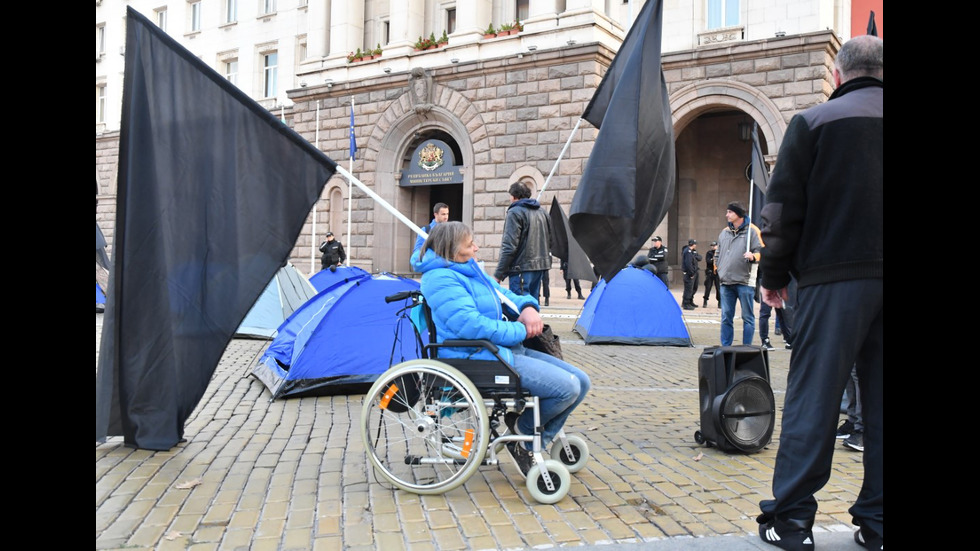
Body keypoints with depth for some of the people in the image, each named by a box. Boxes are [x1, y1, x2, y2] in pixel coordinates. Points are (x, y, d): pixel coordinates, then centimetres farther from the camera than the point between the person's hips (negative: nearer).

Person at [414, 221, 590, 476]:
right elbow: (470, 325, -25)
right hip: (479, 358, -11)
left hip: (506, 350, 11)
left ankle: (531, 444, 9)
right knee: (567, 388, -21)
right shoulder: (441, 279, -15)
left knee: (580, 381, 4)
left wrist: (527, 306, 1)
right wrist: (520, 331, -14)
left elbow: (504, 295, 25)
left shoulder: (470, 270, 16)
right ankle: (522, 429, 6)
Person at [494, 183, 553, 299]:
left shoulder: (515, 212, -8)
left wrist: (498, 274, -15)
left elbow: (509, 246, -16)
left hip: (522, 268, -8)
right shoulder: (542, 212, 16)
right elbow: (550, 240, 18)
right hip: (540, 266, 8)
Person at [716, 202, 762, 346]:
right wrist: (717, 269, 16)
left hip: (744, 281, -5)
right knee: (726, 317, 6)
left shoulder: (752, 230, 1)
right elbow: (718, 254, 27)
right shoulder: (724, 232, 17)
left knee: (748, 317, 0)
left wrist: (753, 256, -21)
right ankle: (725, 347, 12)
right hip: (726, 282, 5)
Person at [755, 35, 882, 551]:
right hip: (876, 277, 4)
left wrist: (773, 276, 6)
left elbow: (782, 210, -3)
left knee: (812, 398, 0)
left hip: (835, 279, -4)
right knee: (879, 401, 9)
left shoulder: (813, 122, 0)